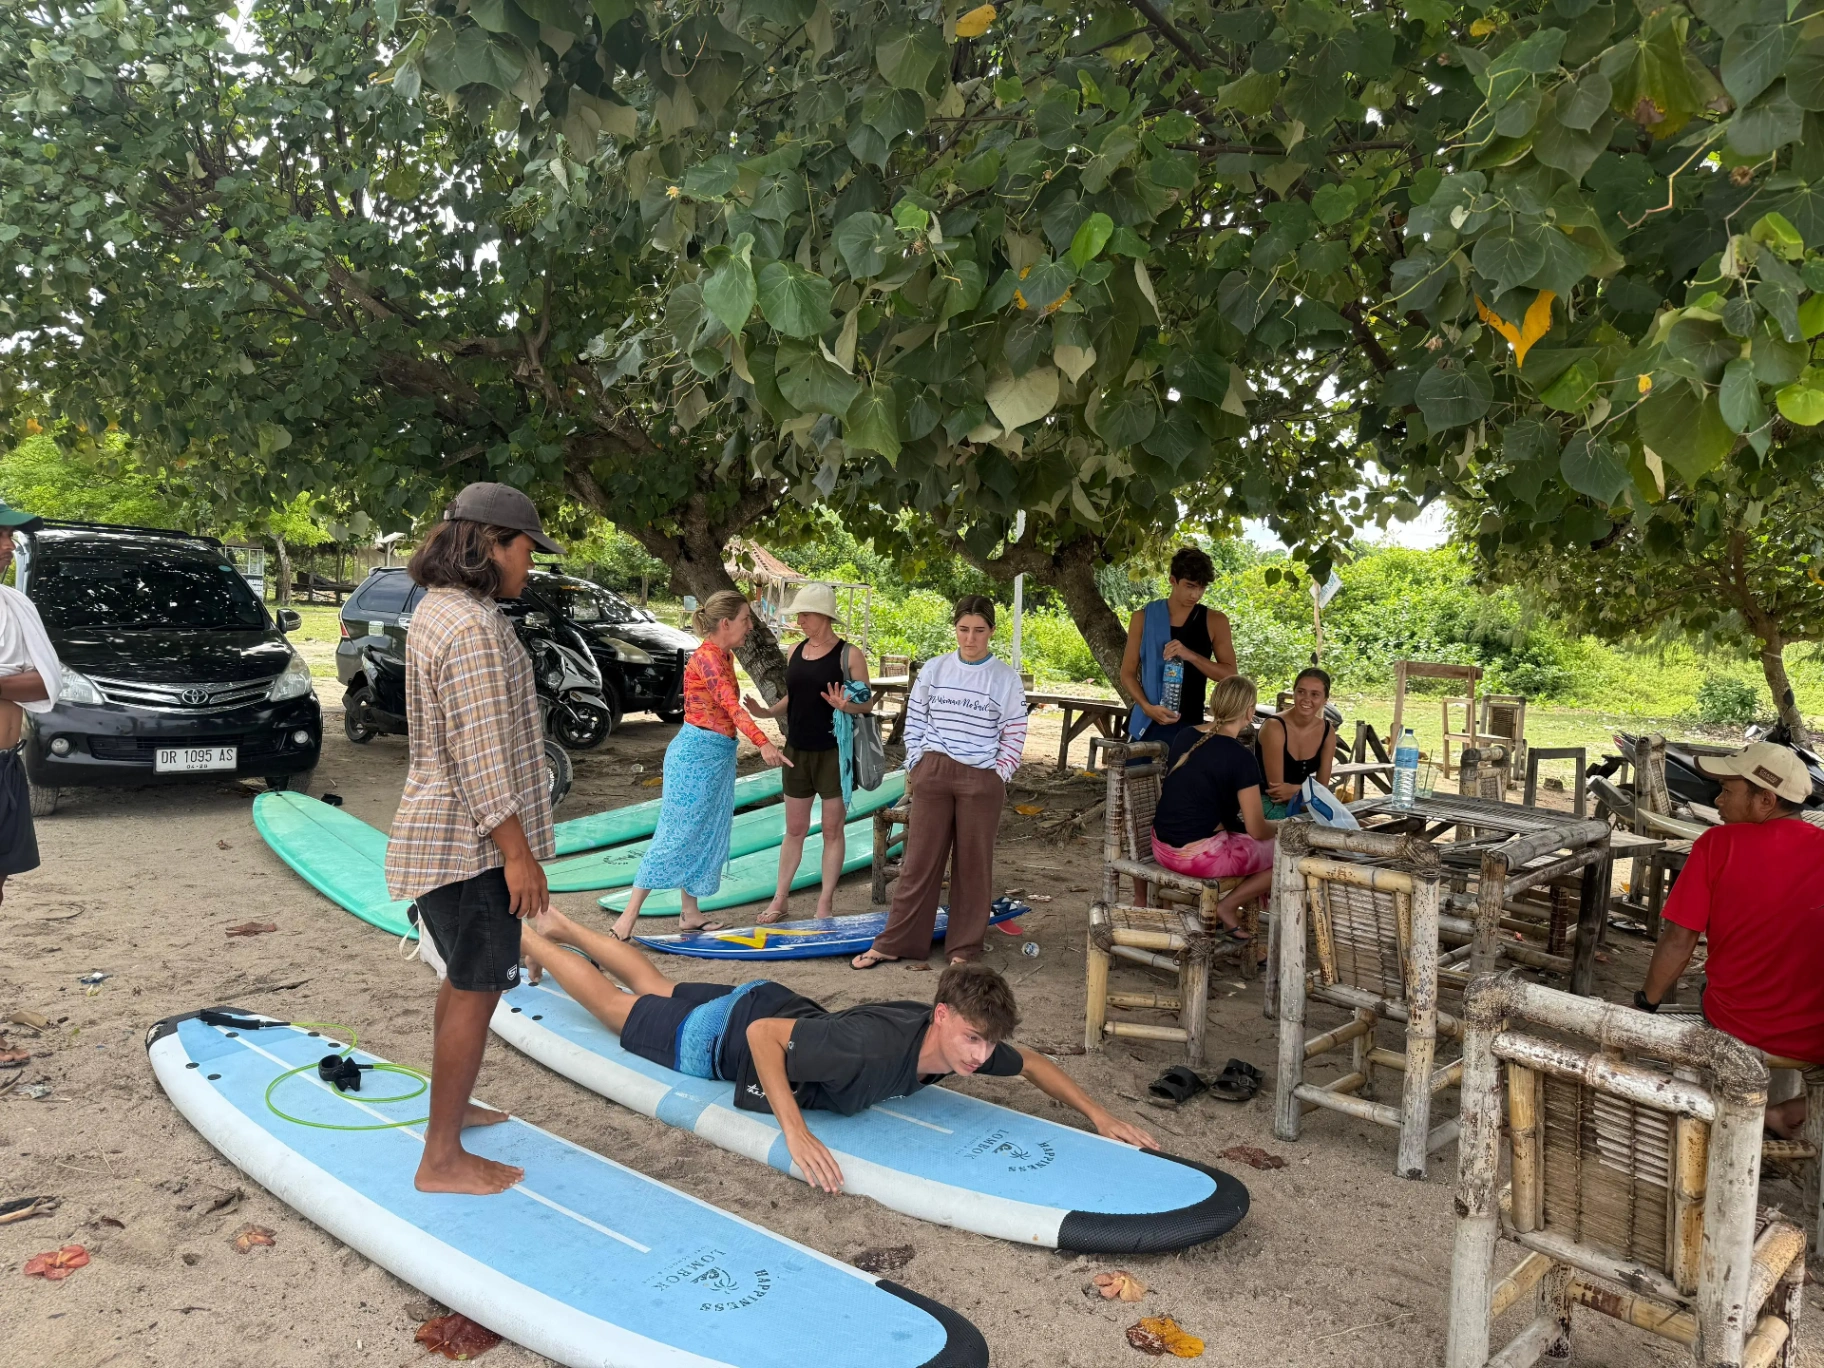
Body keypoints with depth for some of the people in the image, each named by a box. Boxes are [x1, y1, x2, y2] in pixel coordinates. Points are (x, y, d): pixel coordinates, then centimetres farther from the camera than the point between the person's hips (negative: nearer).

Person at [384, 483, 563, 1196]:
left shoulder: (437, 609, 12)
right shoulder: (472, 628, -22)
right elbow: (480, 756, -25)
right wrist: (518, 852, -20)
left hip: (439, 833, 11)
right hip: (470, 841, -11)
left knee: (463, 978, 22)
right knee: (476, 989, -2)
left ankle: (449, 1106, 37)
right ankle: (443, 1159, 7)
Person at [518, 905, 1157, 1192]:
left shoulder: (956, 1037, -22)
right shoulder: (872, 1046, -44)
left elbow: (1030, 1062, -5)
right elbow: (763, 1035, -39)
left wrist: (1099, 1115, -15)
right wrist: (796, 1131, -44)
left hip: (776, 1002, 6)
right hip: (727, 1033, -6)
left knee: (658, 992, 29)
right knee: (618, 1007, 19)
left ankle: (564, 926, 49)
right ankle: (532, 939, 39)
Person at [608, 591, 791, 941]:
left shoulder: (724, 655, 10)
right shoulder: (707, 657, -19)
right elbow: (730, 705, -32)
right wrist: (763, 743, -42)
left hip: (718, 754, 10)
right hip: (696, 753, -10)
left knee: (707, 835, 13)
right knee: (676, 835, -6)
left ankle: (690, 913, 21)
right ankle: (630, 915, 0)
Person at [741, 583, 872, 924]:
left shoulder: (849, 654, -9)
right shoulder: (796, 651, 7)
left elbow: (868, 703, -7)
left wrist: (845, 706, -28)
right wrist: (767, 711, -2)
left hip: (833, 753, -5)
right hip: (797, 751, 5)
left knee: (832, 830, 5)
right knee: (794, 829, 13)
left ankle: (825, 904, 14)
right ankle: (781, 898, 23)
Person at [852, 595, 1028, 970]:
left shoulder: (1007, 679, -2)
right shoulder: (934, 670, 4)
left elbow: (1014, 737, 1)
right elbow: (914, 722, 10)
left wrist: (998, 777, -4)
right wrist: (914, 765, 4)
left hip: (981, 780, -2)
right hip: (932, 773, 2)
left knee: (973, 865, 6)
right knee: (919, 861, 6)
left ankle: (964, 948, 18)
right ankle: (895, 942, 14)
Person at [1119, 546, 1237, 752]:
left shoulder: (1214, 621, 2)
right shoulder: (1144, 618, 2)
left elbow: (1229, 674, -1)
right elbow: (1128, 673, 3)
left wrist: (1190, 655, -17)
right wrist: (1147, 707, -14)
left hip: (1190, 725, 0)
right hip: (1148, 724, 0)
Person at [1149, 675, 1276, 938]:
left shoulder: (1182, 737, 5)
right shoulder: (1241, 757, -16)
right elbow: (1257, 830, -12)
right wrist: (1278, 828, 12)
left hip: (1161, 847, 8)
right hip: (1199, 856, -7)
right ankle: (1228, 906, 4)